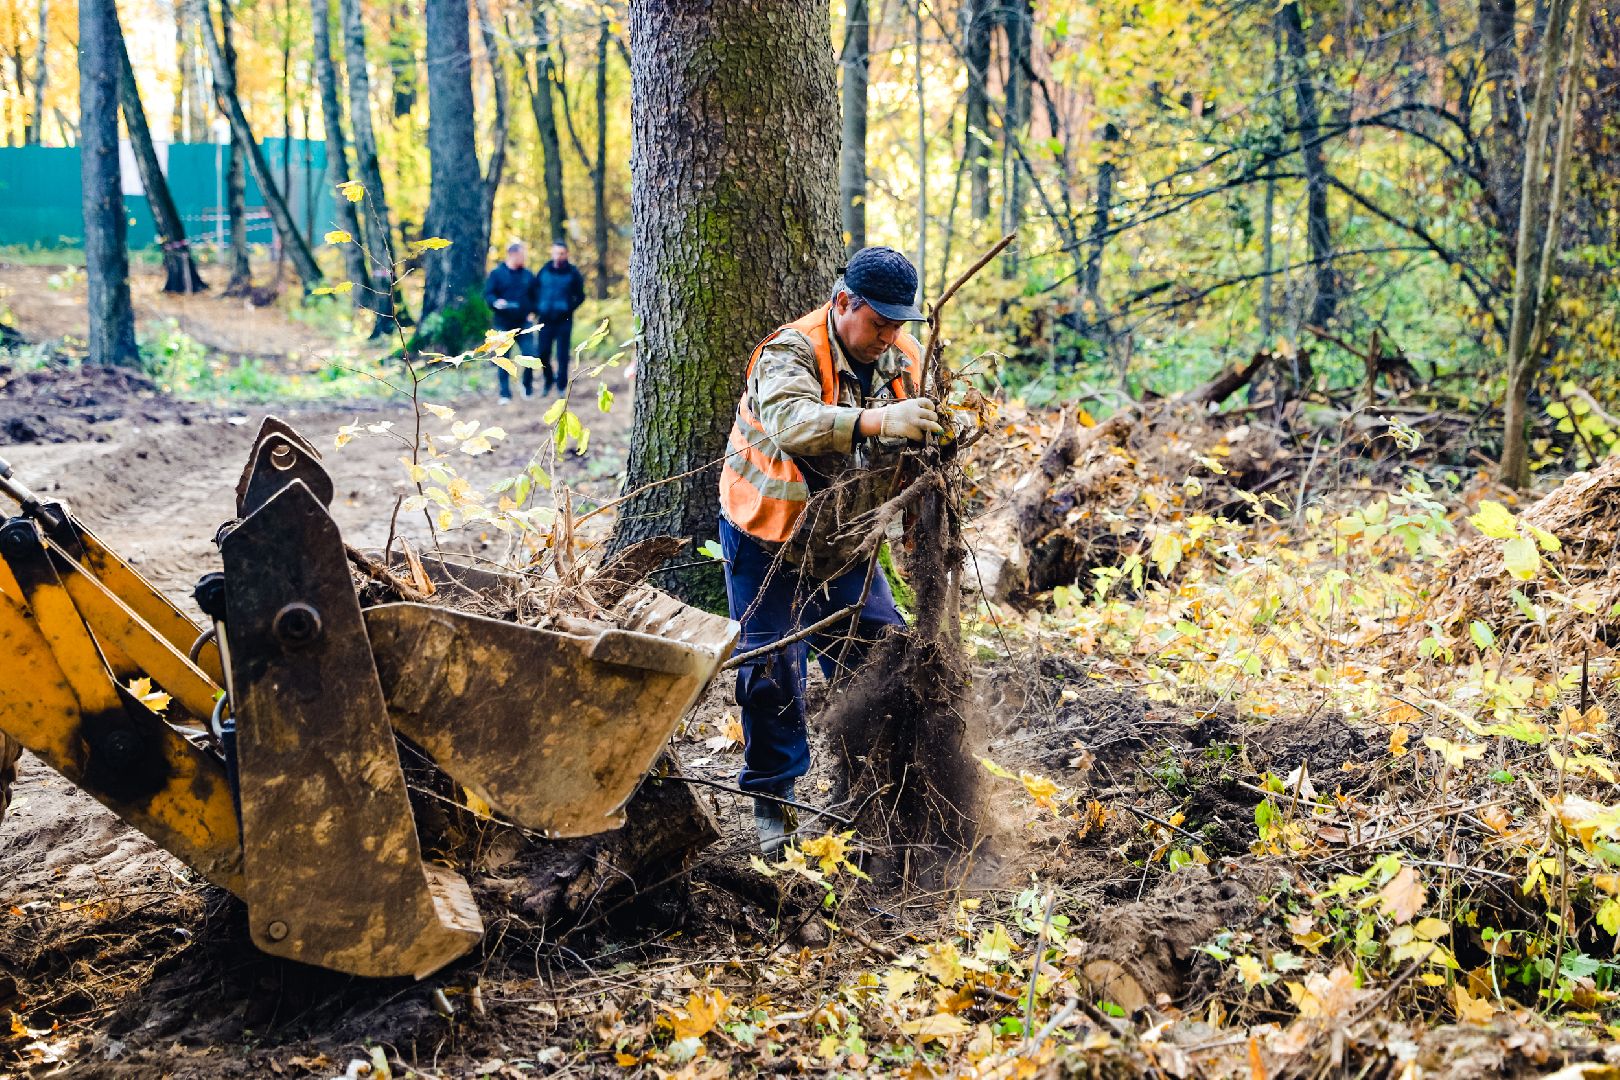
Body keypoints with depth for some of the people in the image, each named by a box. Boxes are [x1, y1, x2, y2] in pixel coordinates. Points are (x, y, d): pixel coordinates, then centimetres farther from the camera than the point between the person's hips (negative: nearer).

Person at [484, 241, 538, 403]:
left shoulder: (528, 275, 9)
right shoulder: (496, 273, -1)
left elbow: (534, 296, 15)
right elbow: (488, 294, -3)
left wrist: (531, 312, -2)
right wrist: (496, 302, -23)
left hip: (523, 323, 2)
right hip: (503, 324, -2)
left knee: (529, 356, -7)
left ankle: (528, 387, 16)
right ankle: (505, 394, 8)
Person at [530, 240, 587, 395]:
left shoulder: (572, 273, -1)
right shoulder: (544, 271, 5)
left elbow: (580, 296, 3)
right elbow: (535, 290, 15)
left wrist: (569, 309, -10)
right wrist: (536, 309, 4)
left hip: (564, 320, -2)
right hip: (545, 319, 2)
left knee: (562, 355, -1)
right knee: (543, 353, 3)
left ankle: (562, 386, 8)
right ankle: (549, 379, 27)